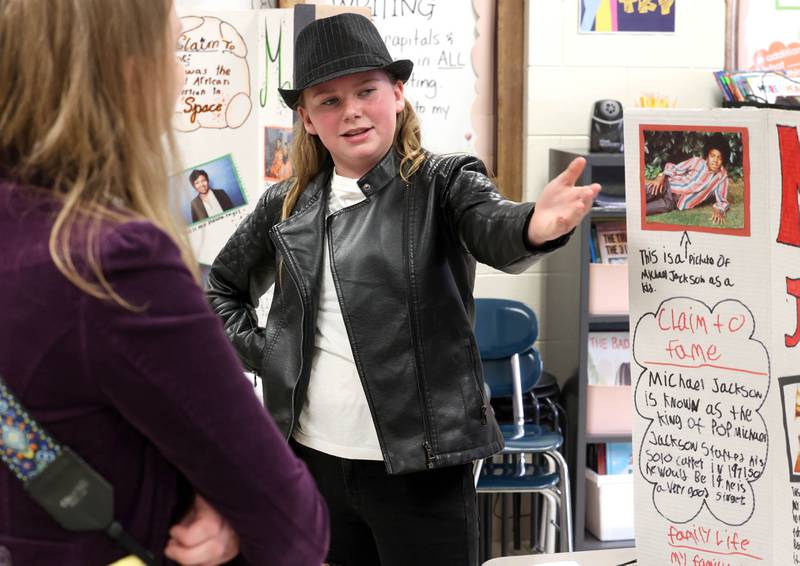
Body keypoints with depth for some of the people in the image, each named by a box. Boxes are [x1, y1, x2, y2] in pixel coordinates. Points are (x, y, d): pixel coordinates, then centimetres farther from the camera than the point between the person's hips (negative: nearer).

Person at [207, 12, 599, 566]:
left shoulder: (444, 182, -4)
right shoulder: (286, 206, 7)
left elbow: (494, 230, -25)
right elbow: (221, 287, 21)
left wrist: (535, 227, -48)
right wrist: (260, 351, 4)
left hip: (421, 467, -4)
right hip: (311, 460, 4)